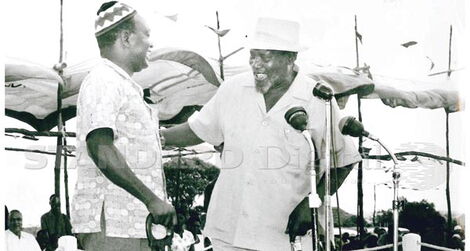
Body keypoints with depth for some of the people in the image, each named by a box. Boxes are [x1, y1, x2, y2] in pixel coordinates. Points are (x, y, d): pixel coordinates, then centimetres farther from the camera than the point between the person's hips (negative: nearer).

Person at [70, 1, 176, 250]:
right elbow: (100, 150, -22)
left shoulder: (126, 86, 23)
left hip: (133, 224, 10)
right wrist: (152, 199, -22)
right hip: (110, 223, -10)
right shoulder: (103, 81, -10)